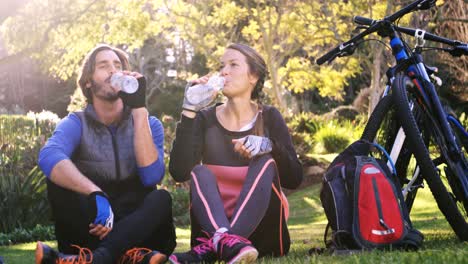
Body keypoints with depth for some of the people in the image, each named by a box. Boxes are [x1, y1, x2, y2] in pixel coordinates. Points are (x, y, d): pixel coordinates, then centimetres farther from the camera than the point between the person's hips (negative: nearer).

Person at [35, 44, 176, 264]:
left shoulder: (148, 123, 4)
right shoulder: (76, 124, -1)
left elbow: (151, 176, -17)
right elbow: (48, 158, -26)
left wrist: (139, 108, -21)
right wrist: (96, 194, -43)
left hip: (134, 229, 1)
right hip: (86, 231, -1)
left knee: (161, 199, -29)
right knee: (59, 181, -26)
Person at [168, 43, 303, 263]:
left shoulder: (269, 117, 5)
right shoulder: (206, 119, 5)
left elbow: (294, 179, -4)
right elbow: (179, 172, -11)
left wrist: (269, 146, -23)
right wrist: (189, 111, -15)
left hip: (260, 228, 0)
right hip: (213, 225, 1)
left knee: (265, 163, -23)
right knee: (200, 172, -23)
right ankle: (225, 241, -54)